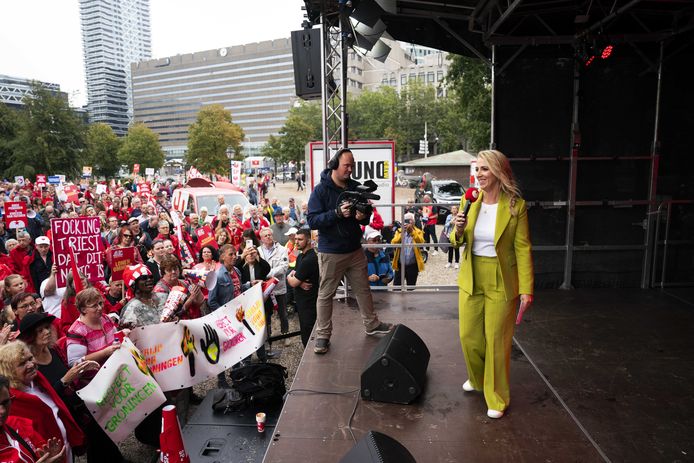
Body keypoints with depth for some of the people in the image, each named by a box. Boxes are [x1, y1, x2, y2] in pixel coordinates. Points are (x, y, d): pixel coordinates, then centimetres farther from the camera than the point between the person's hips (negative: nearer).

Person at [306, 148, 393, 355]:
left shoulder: (356, 187, 3)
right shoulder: (321, 190, -11)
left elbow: (367, 217, 11)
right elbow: (312, 221, -18)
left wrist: (363, 217, -13)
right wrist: (337, 213, -30)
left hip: (355, 249, 5)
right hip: (331, 252, -5)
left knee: (363, 289, 16)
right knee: (325, 294, 5)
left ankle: (372, 324, 34)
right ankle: (322, 335, 18)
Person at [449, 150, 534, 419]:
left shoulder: (516, 206, -11)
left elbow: (523, 249, -10)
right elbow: (457, 243, 8)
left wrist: (526, 290, -14)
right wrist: (458, 230, -15)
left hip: (501, 283, -4)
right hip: (471, 280, 4)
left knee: (496, 341, 7)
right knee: (469, 336, 14)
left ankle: (497, 398, 28)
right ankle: (477, 378, 43)